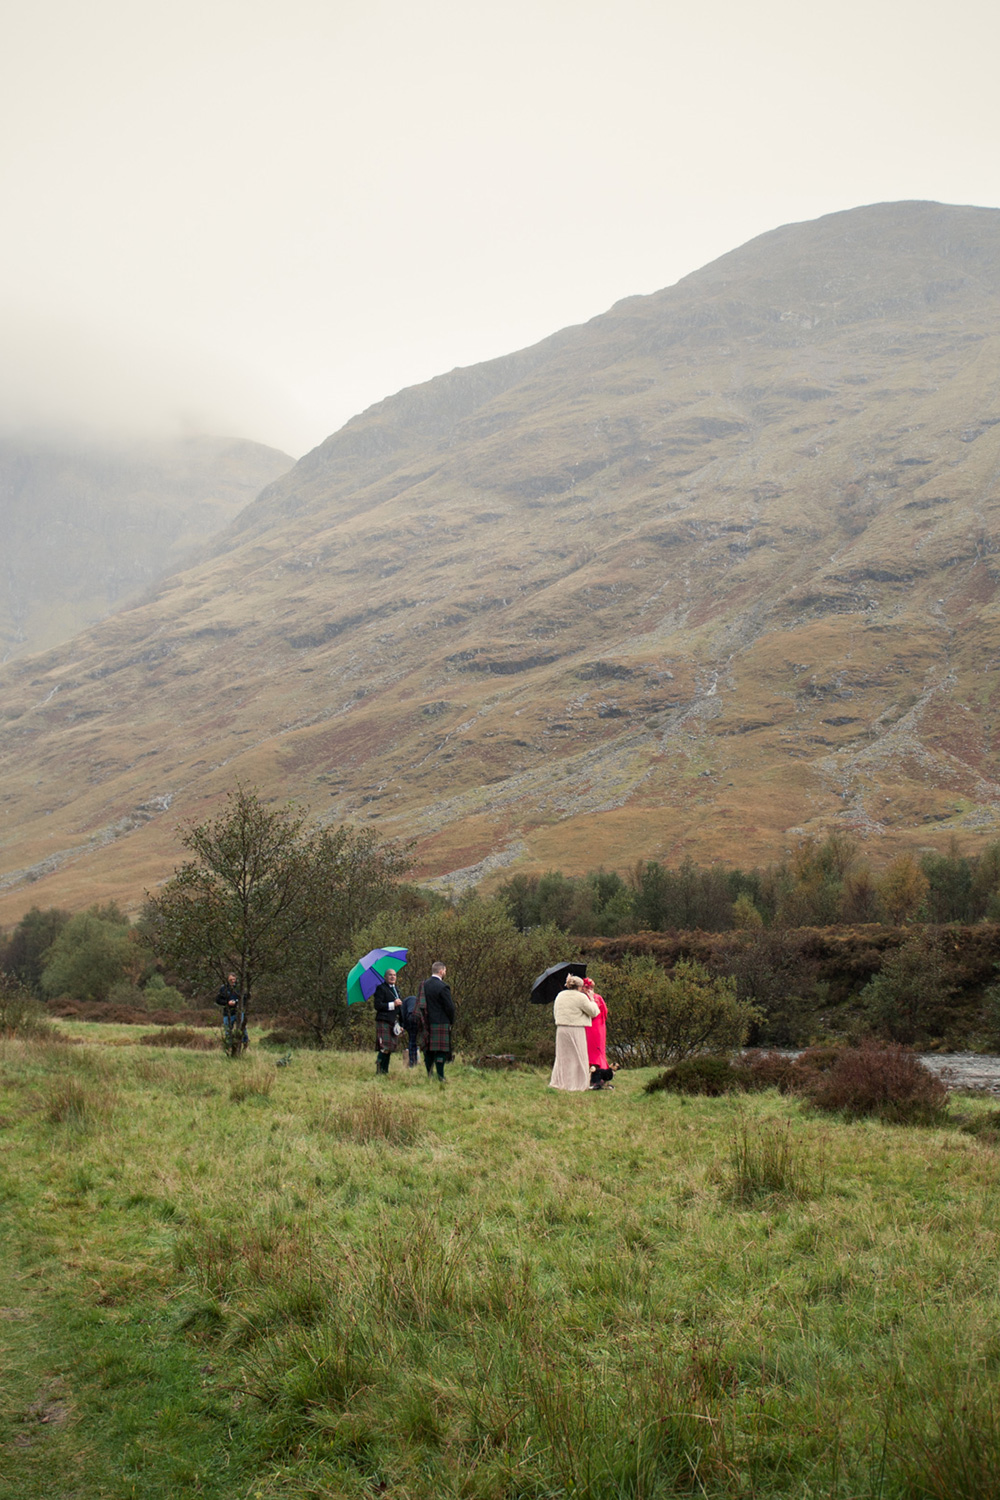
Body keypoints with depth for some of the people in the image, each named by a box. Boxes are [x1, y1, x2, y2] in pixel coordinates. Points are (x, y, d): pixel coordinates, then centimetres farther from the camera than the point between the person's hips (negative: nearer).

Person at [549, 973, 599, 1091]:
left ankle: (558, 1081, 15)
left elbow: (555, 1012, 17)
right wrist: (592, 1000, 12)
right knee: (577, 1057, 1)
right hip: (576, 1030, -6)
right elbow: (593, 1012, -5)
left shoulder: (560, 996, 10)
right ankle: (577, 1083, 2)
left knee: (562, 1056, 14)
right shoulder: (581, 997, -10)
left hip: (561, 1029, 6)